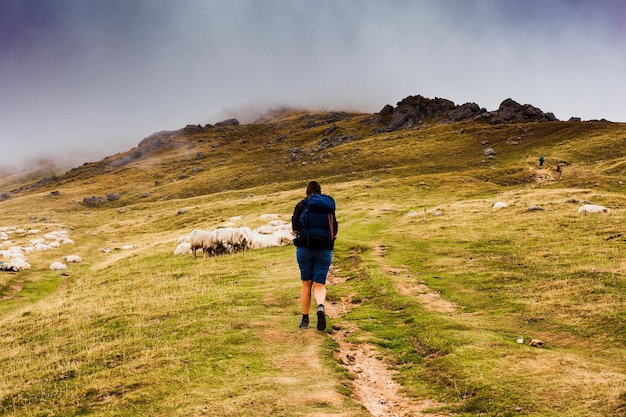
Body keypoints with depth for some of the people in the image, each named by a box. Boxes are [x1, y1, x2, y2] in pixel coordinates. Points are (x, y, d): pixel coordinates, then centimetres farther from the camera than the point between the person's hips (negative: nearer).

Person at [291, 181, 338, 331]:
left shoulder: (302, 205, 1)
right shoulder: (329, 206, 8)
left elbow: (295, 229, 1)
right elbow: (334, 230, 9)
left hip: (305, 247, -1)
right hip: (324, 249, 1)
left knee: (306, 284, 10)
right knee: (319, 285, 3)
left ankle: (305, 319, 13)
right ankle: (321, 306, -28)